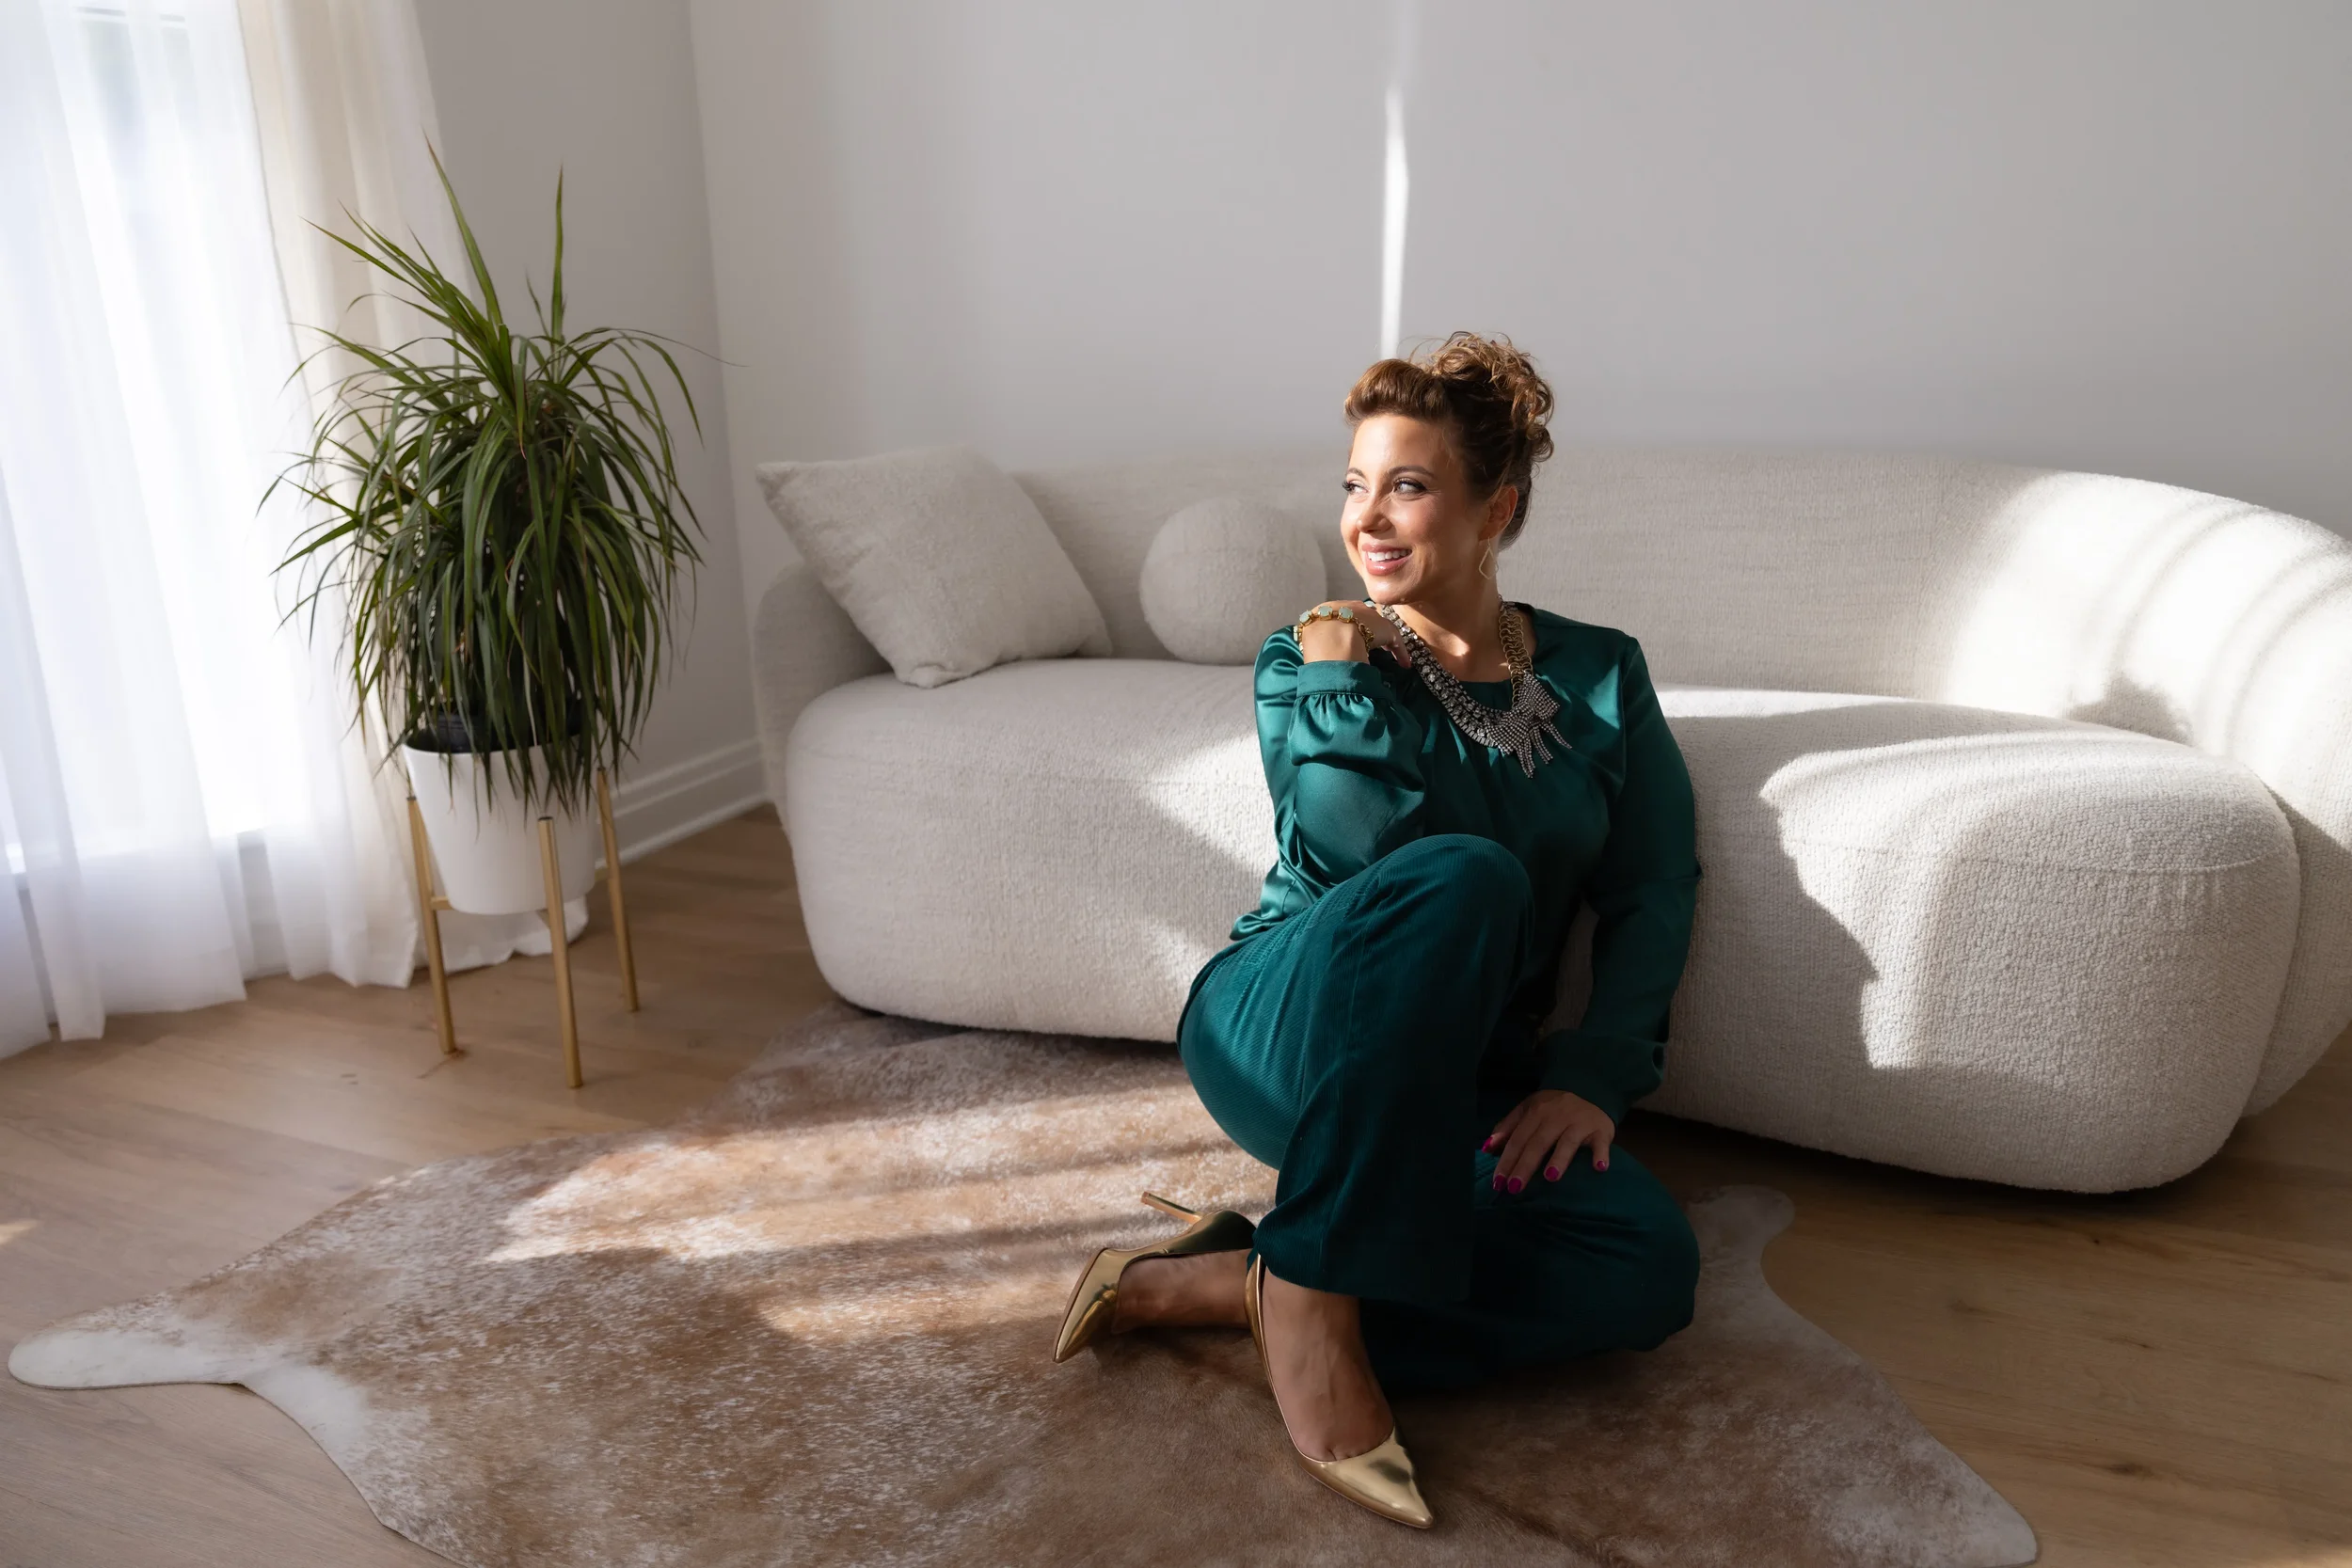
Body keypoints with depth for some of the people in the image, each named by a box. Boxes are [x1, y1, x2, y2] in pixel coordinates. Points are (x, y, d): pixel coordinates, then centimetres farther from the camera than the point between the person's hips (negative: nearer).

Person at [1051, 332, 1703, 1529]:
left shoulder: (1599, 675, 8)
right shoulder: (1310, 658, 3)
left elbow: (1654, 891, 2)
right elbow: (1375, 845, -13)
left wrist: (1595, 1074, -10)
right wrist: (1338, 671, -15)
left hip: (1461, 1084, 3)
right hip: (1285, 1032, -3)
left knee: (1648, 1269, -26)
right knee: (1468, 875, -35)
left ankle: (1236, 1281, -19)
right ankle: (1313, 1289, -26)